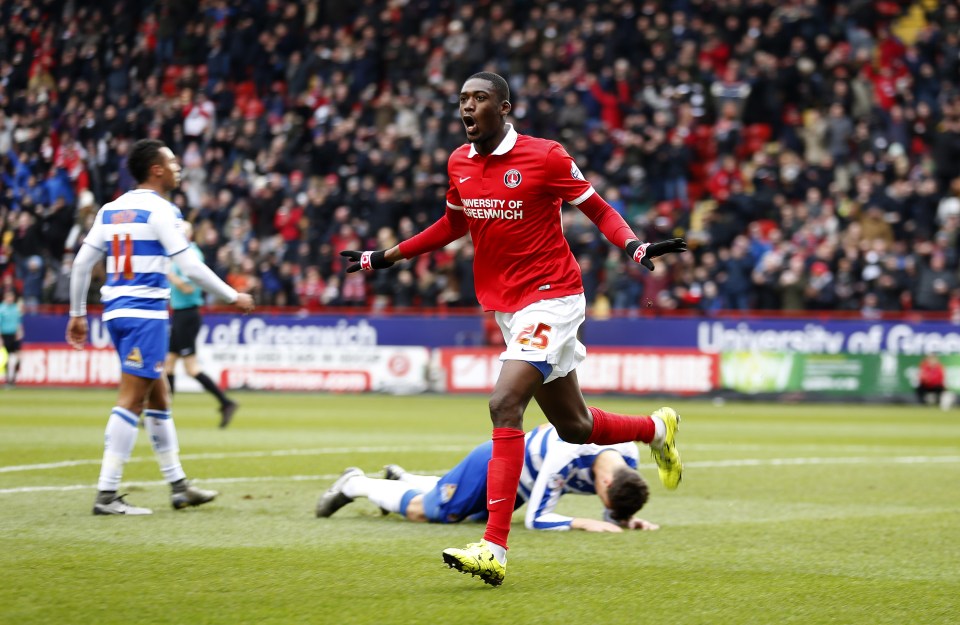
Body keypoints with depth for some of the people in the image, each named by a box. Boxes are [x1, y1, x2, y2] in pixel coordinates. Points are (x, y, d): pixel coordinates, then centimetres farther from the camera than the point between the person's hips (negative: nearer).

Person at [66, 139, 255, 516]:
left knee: (157, 396, 16)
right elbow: (190, 267, -12)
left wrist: (78, 313, 18)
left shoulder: (111, 209, 12)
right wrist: (233, 297, -1)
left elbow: (82, 261, 11)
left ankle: (179, 486, 23)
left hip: (116, 311, 8)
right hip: (144, 313, -8)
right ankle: (106, 495, -13)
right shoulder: (160, 211, -10)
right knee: (132, 400, -9)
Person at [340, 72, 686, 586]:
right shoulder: (458, 163, 6)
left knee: (504, 404, -23)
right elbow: (453, 225, 23)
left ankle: (495, 549, -25)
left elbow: (597, 209, -3)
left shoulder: (544, 156, -12)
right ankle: (657, 428, 46)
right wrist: (383, 258, 22)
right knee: (573, 426, 14)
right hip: (505, 307, 7)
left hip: (551, 298, -7)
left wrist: (636, 247, -21)